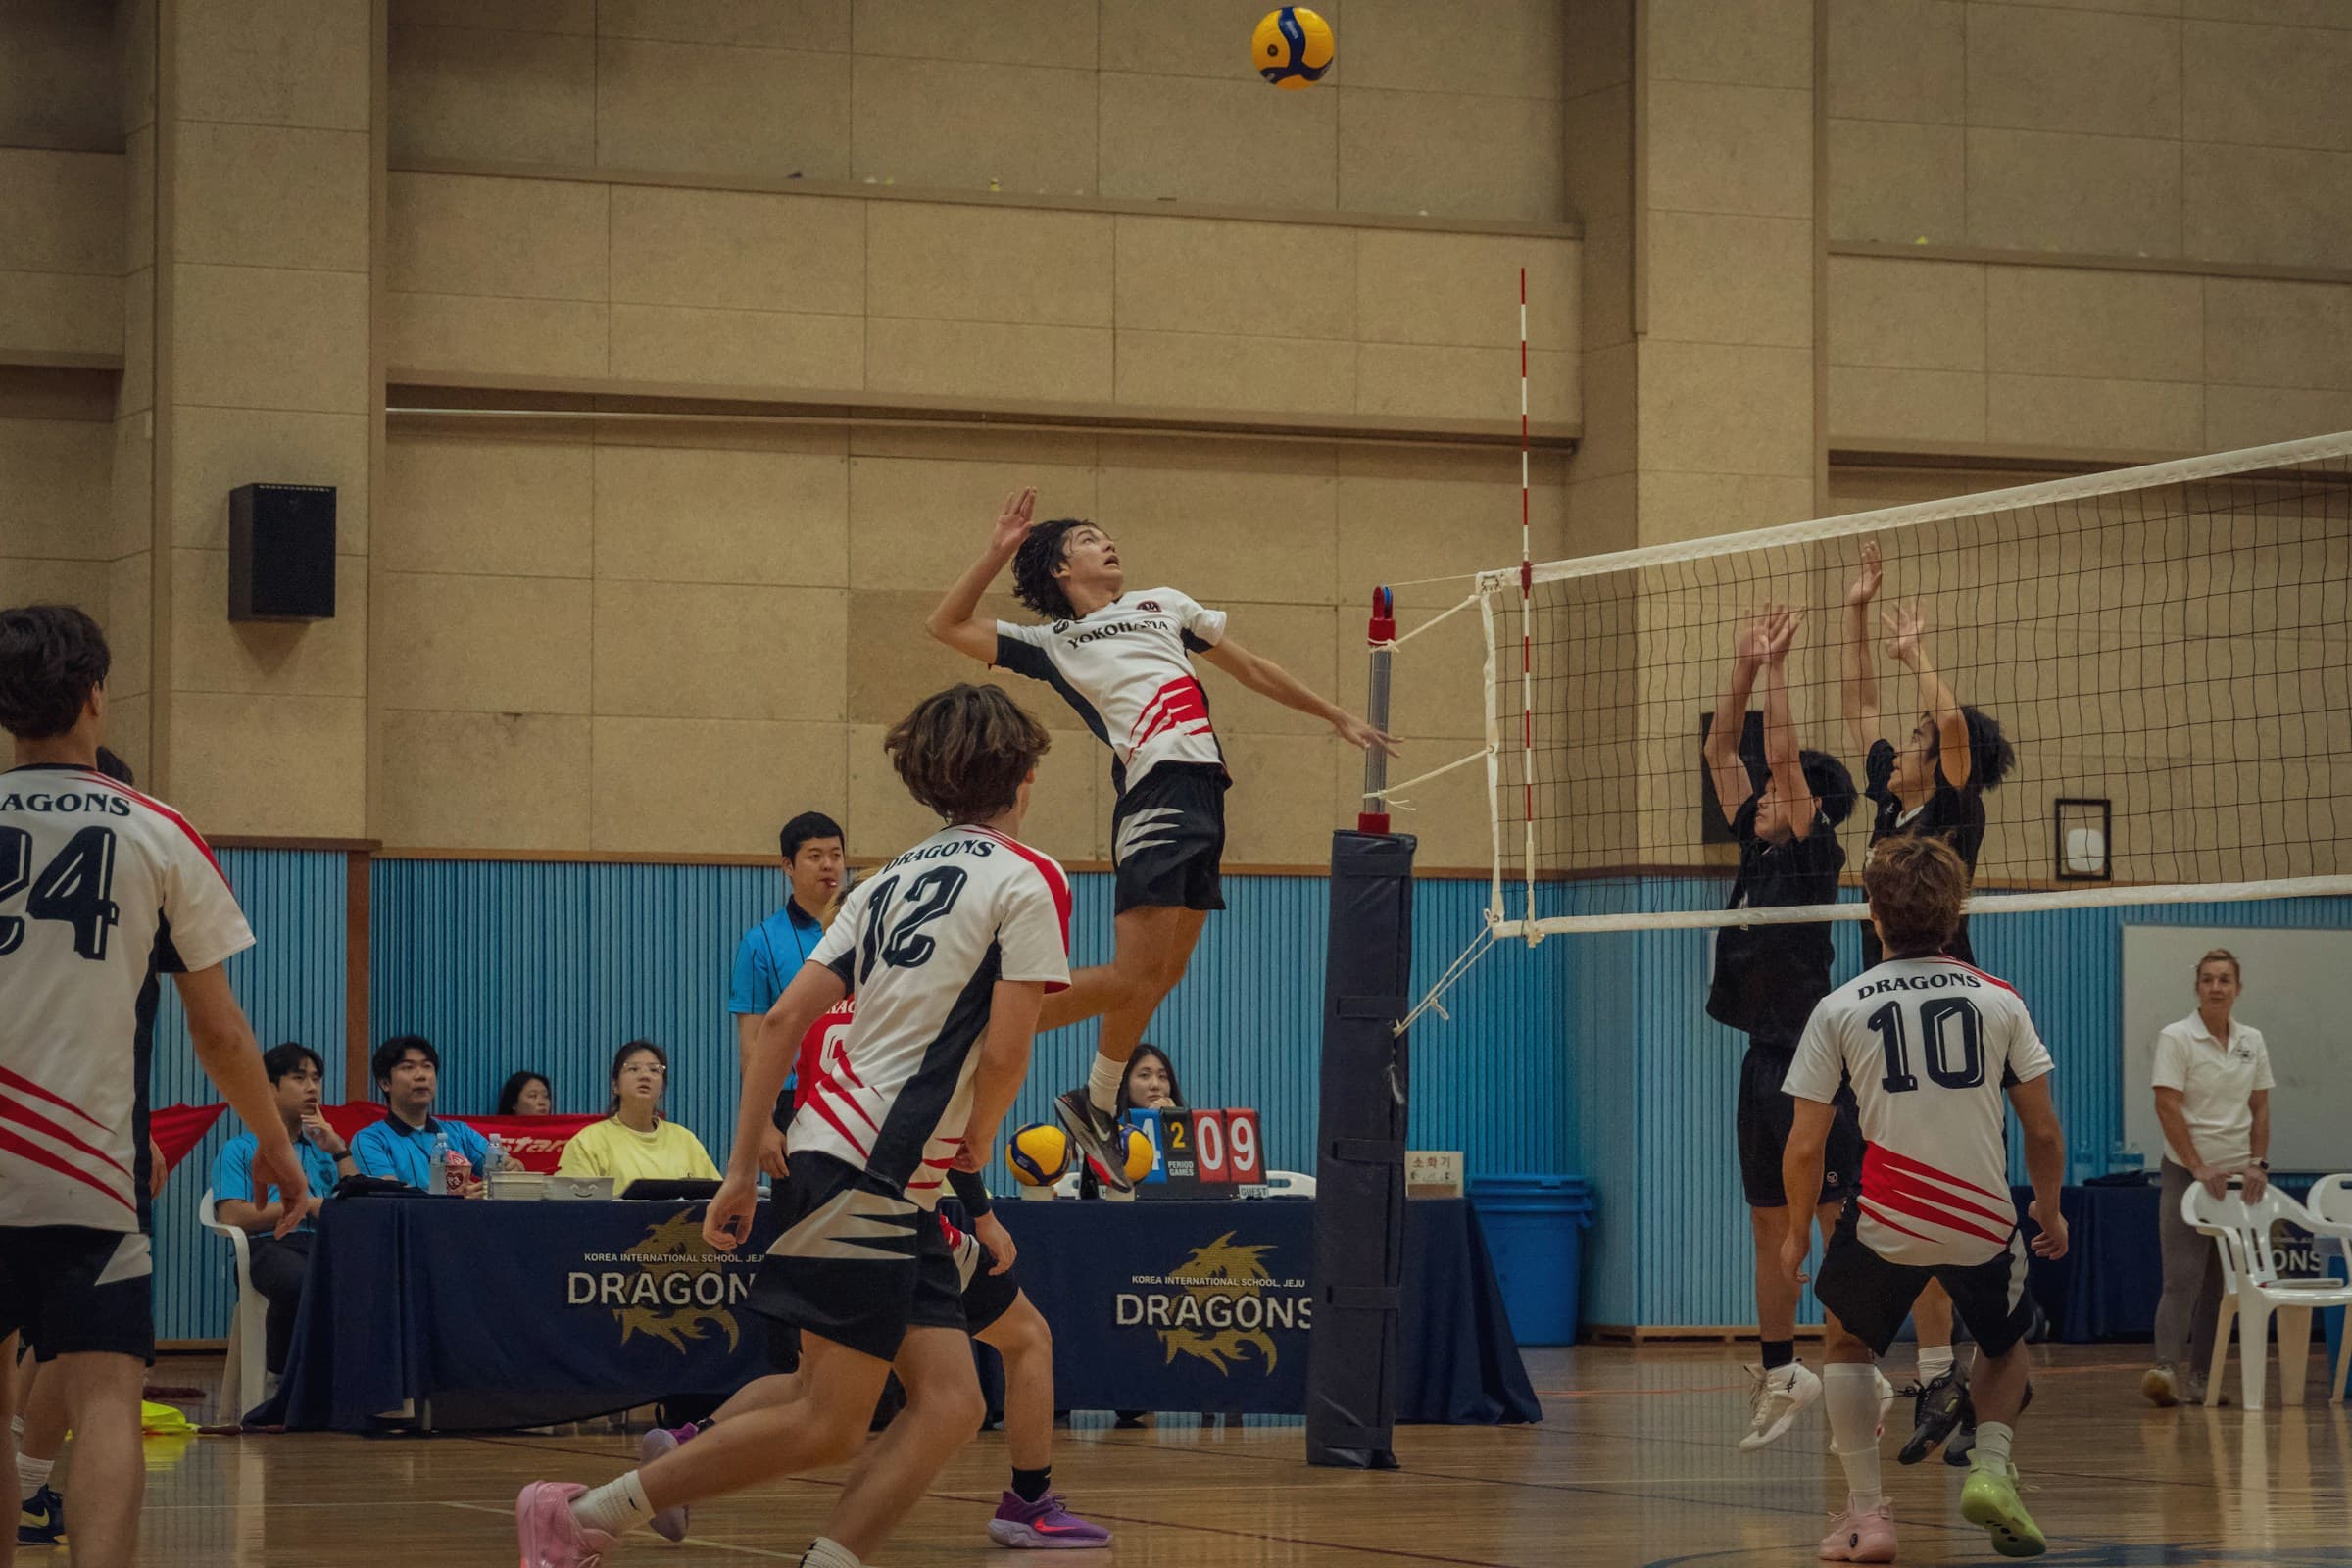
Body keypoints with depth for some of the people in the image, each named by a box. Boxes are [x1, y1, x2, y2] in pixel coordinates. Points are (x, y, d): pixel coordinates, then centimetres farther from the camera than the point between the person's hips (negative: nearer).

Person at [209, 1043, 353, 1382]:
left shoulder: (322, 1150, 33)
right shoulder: (241, 1149, 20)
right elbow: (232, 1216, 1)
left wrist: (339, 1151, 11)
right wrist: (304, 1205, 0)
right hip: (270, 1244, -3)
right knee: (300, 1282, -42)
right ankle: (282, 1376, -23)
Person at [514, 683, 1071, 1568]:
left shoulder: (895, 879, 17)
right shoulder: (1029, 879, -6)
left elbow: (782, 1020, 12)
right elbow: (1005, 1050, -13)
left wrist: (741, 1171, 12)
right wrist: (977, 1141, 7)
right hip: (872, 1171, -9)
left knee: (951, 1405, 4)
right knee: (829, 1428, -6)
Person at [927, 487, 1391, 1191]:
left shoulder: (1163, 604, 25)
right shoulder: (1051, 643, 10)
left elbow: (1251, 668, 30)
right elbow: (948, 624, 4)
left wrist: (1335, 716, 31)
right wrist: (999, 550, -2)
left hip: (1205, 792, 6)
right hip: (1154, 792, -6)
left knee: (1162, 976, 7)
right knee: (1135, 977, -16)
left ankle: (1096, 1107, 21)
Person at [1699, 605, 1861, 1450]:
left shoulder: (1814, 854, -6)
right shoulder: (1757, 850, 14)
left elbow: (1782, 756, -15)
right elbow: (1721, 753, 16)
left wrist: (1775, 666, -10)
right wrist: (1745, 665, 11)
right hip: (1763, 1056, 8)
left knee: (1835, 1222, -7)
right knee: (1770, 1229, 11)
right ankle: (1782, 1376, 16)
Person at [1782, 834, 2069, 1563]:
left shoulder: (1840, 1008, 2)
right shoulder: (2000, 1001, 5)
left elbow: (1804, 1147, 2)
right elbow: (2045, 1132, 7)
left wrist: (1797, 1229, 18)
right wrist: (2050, 1212, 24)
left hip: (1885, 1222, -1)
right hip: (1986, 1221, 1)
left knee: (1849, 1344, 25)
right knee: (2005, 1349, 28)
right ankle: (1991, 1467, 1)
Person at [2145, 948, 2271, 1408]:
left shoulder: (2252, 1041, 10)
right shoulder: (2176, 1038, -6)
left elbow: (2260, 1108, 14)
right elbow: (2168, 1108, -11)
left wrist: (2258, 1164, 2)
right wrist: (2198, 1168, -16)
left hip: (2239, 1178, 5)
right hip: (2188, 1173, -5)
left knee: (2220, 1282, 5)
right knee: (2184, 1275, -14)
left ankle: (2201, 1376, 8)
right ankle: (2167, 1369, -20)